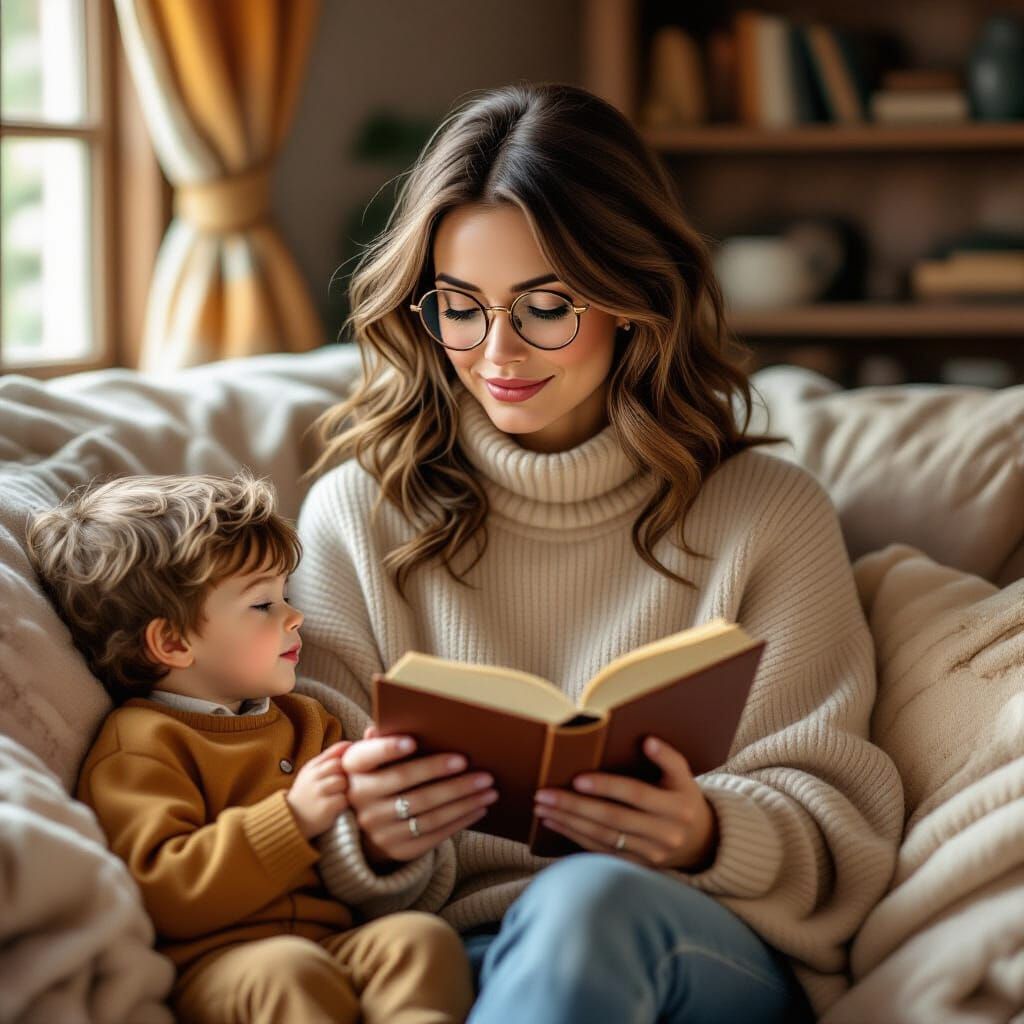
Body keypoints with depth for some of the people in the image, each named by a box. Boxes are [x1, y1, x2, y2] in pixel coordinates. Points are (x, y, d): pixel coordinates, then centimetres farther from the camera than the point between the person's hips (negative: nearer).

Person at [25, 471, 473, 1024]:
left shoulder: (305, 721, 27)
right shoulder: (137, 747, 3)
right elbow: (167, 897, -10)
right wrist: (293, 818, -16)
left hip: (336, 937, 6)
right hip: (215, 963, -5)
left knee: (422, 935, -26)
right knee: (286, 969, -38)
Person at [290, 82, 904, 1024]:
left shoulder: (768, 514, 7)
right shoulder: (359, 509, 10)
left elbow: (836, 822, 3)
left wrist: (709, 834, -20)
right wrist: (375, 839, -19)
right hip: (441, 945, 1)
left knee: (590, 901, -38)